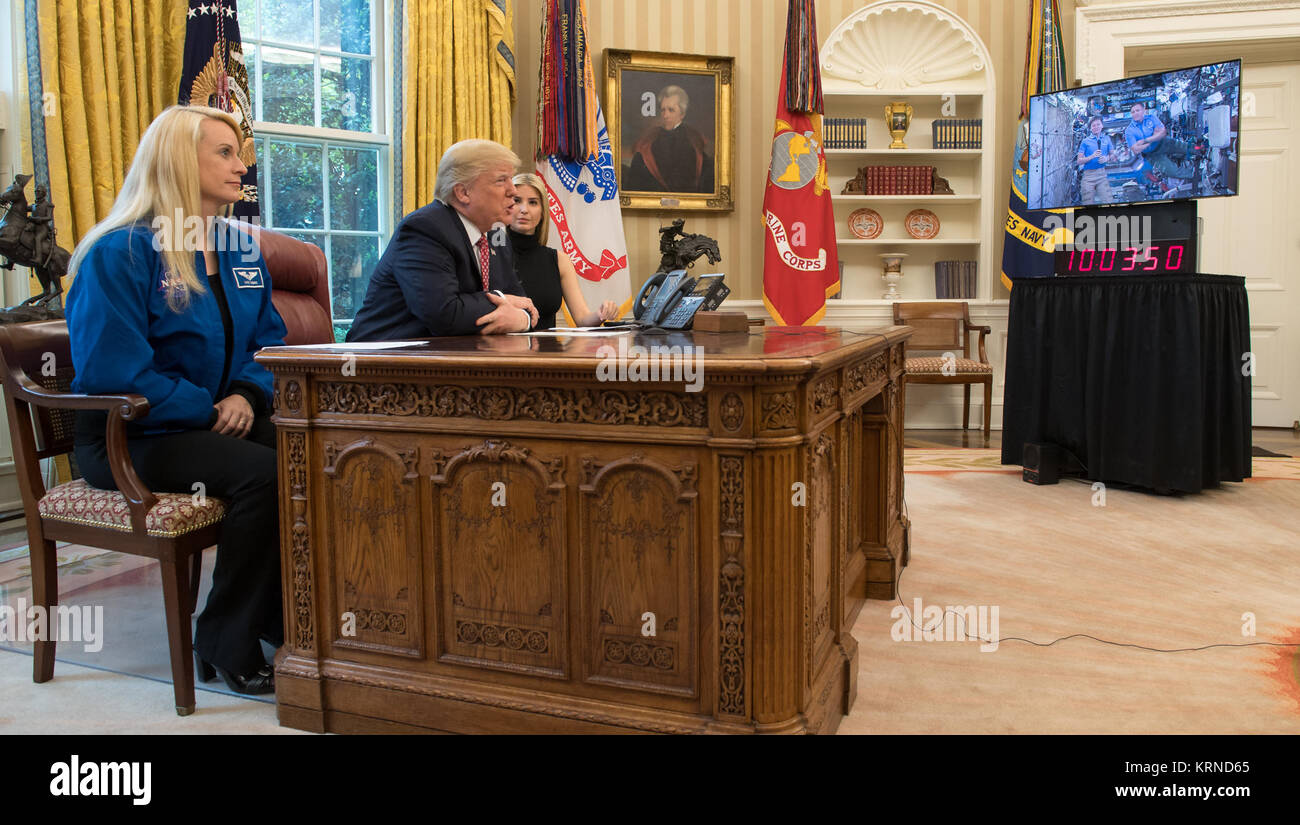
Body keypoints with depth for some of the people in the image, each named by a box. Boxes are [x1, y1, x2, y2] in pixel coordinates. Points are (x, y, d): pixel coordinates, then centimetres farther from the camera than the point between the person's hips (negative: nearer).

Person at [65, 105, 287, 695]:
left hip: (222, 422, 6)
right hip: (130, 440, -6)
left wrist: (248, 395, -6)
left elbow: (268, 338, 15)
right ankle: (226, 643, -14)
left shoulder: (241, 250, 12)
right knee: (261, 473, -32)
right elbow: (112, 369, -17)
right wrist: (209, 413, -17)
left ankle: (286, 620, -7)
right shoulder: (120, 253, -10)